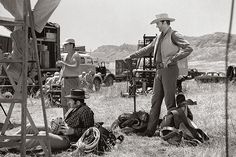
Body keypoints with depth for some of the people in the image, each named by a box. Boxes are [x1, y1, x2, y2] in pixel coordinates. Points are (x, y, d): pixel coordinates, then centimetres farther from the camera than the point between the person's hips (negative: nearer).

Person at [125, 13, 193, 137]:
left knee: (169, 101, -6)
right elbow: (147, 50, 28)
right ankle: (150, 130, 9)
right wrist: (132, 56, 27)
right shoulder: (159, 38, 18)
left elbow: (188, 49, -16)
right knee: (155, 100, 6)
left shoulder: (173, 35, -6)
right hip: (159, 71, 8)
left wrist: (172, 59, -20)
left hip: (169, 70, -8)